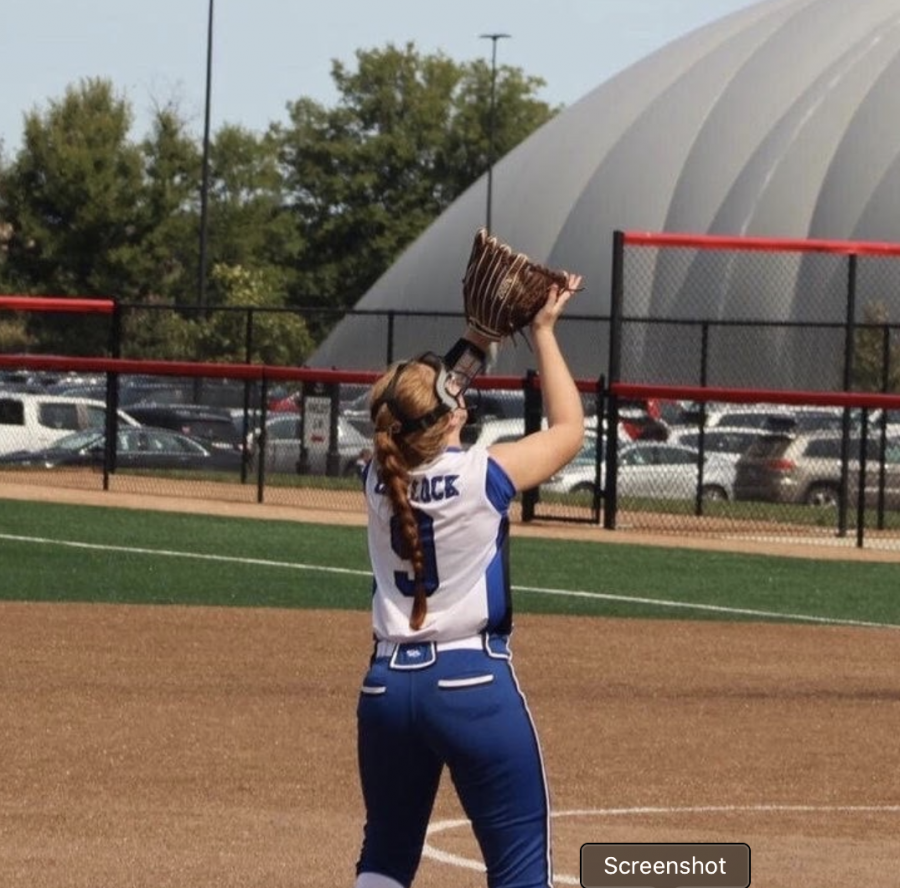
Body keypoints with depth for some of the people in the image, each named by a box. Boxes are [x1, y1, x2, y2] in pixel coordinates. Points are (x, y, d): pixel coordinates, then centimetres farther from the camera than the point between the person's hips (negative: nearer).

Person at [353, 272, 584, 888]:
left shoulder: (379, 479, 3)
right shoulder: (482, 476, -11)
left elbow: (419, 426, 24)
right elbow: (569, 429, 4)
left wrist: (475, 343, 21)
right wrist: (544, 332, 11)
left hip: (387, 686, 5)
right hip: (474, 684, -5)